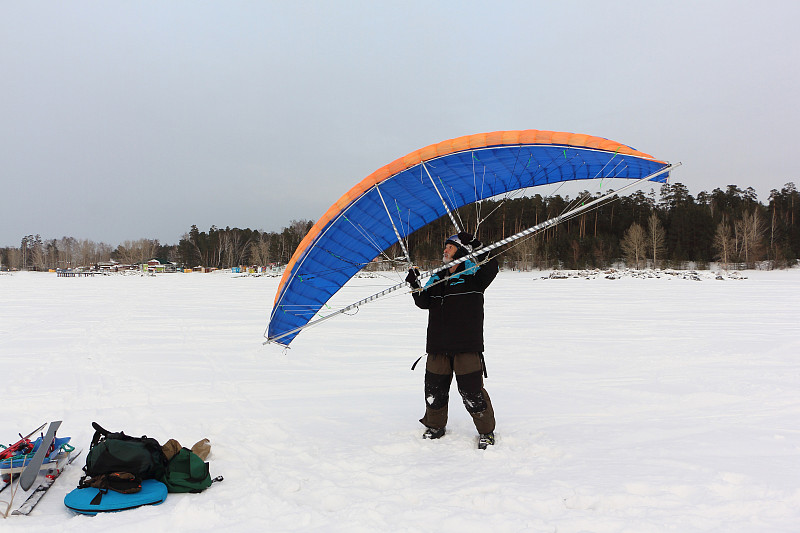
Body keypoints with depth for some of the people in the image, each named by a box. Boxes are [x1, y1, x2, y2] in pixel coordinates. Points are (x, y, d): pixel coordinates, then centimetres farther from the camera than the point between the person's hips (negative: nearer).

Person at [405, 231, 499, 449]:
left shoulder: (473, 274, 0)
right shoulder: (437, 278, 17)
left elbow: (491, 268, -20)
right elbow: (424, 302, 11)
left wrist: (475, 248, -25)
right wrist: (416, 286, -3)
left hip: (467, 345, -5)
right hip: (438, 345, 6)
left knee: (472, 391, -4)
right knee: (434, 390, 11)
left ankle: (486, 431, 14)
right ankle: (435, 426, 33)